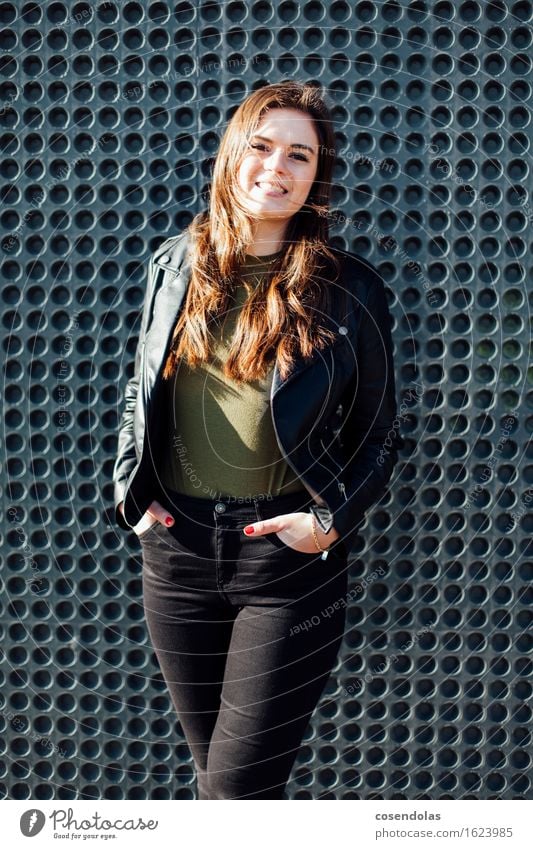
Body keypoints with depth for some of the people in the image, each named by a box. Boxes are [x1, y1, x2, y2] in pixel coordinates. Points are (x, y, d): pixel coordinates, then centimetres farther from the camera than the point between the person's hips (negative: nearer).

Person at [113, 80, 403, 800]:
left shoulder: (350, 289, -5)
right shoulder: (177, 263, 5)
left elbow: (379, 434, 2)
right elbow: (140, 390, 15)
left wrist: (334, 519, -11)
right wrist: (131, 491, 5)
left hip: (290, 556, -3)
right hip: (176, 546, 4)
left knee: (239, 784, -1)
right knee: (213, 767, 15)